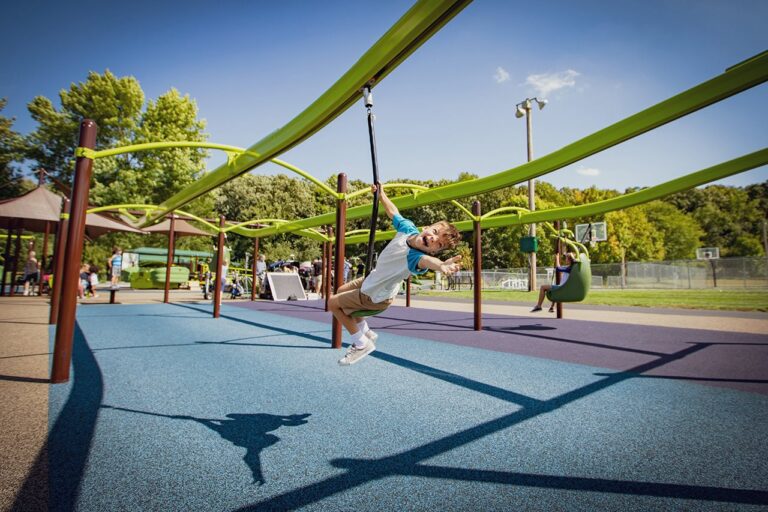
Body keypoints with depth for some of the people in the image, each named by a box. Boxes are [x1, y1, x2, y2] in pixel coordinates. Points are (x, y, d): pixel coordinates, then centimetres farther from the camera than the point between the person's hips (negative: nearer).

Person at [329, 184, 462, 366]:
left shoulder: (415, 257, -40)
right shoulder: (408, 227, -20)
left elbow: (427, 260, -65)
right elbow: (393, 212, 1)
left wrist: (441, 265, -86)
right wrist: (381, 194, 8)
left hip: (375, 297, -8)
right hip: (374, 279, 8)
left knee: (333, 303, 1)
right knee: (341, 291, 28)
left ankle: (361, 344, 14)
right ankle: (366, 333, 37)